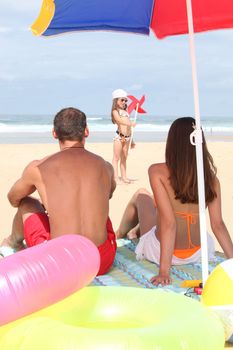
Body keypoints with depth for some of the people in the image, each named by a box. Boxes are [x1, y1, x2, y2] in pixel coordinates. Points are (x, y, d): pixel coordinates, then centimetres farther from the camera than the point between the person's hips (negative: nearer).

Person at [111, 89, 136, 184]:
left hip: (127, 137, 7)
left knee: (124, 158, 10)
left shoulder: (125, 111, 22)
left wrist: (131, 140, 23)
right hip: (119, 136, -7)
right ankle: (116, 178, -5)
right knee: (116, 158, -4)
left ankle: (124, 177, 13)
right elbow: (119, 120, -20)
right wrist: (130, 123, -35)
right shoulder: (115, 111, 1)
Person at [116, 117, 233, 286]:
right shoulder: (211, 178, -10)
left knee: (141, 195, 25)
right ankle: (135, 231, 56)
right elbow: (218, 224, -12)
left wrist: (164, 271, -24)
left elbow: (169, 223, -24)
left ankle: (120, 234, 53)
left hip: (161, 251, -3)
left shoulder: (158, 172, -19)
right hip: (197, 253, 4)